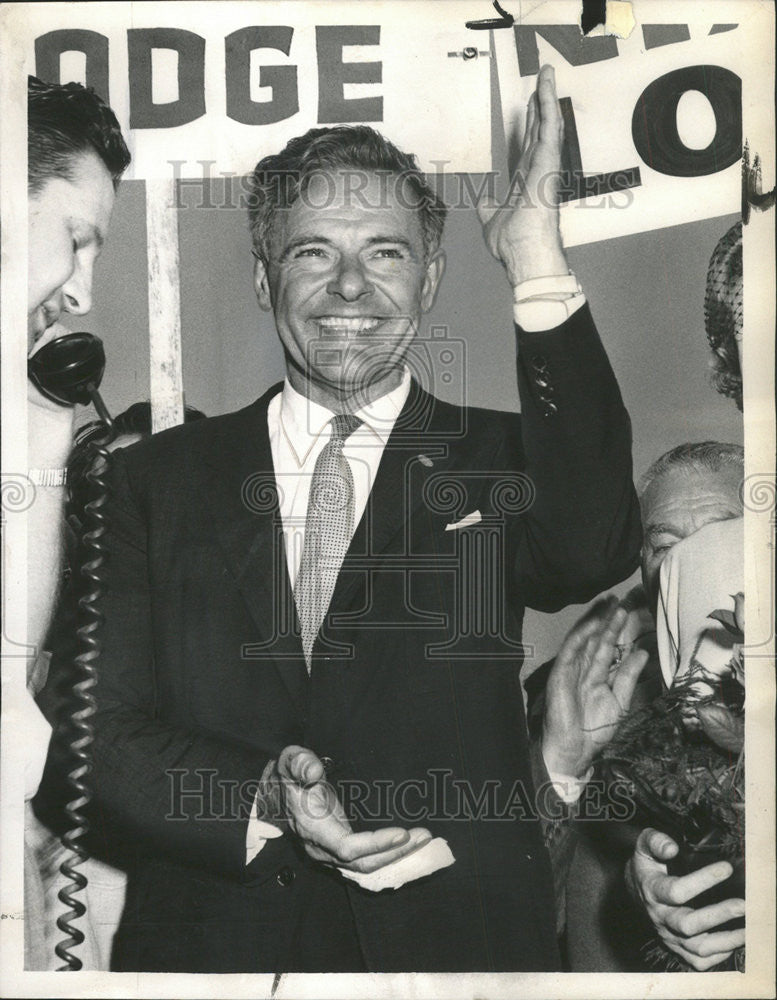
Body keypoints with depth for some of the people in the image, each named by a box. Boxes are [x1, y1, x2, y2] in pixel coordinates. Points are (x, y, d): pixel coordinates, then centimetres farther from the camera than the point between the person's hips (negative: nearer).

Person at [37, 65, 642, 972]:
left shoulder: (497, 461, -1)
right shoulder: (157, 479, 0)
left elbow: (597, 550, -23)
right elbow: (94, 744, -3)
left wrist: (540, 268, -26)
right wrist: (264, 801, -21)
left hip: (455, 942, 0)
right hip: (211, 945, 1)